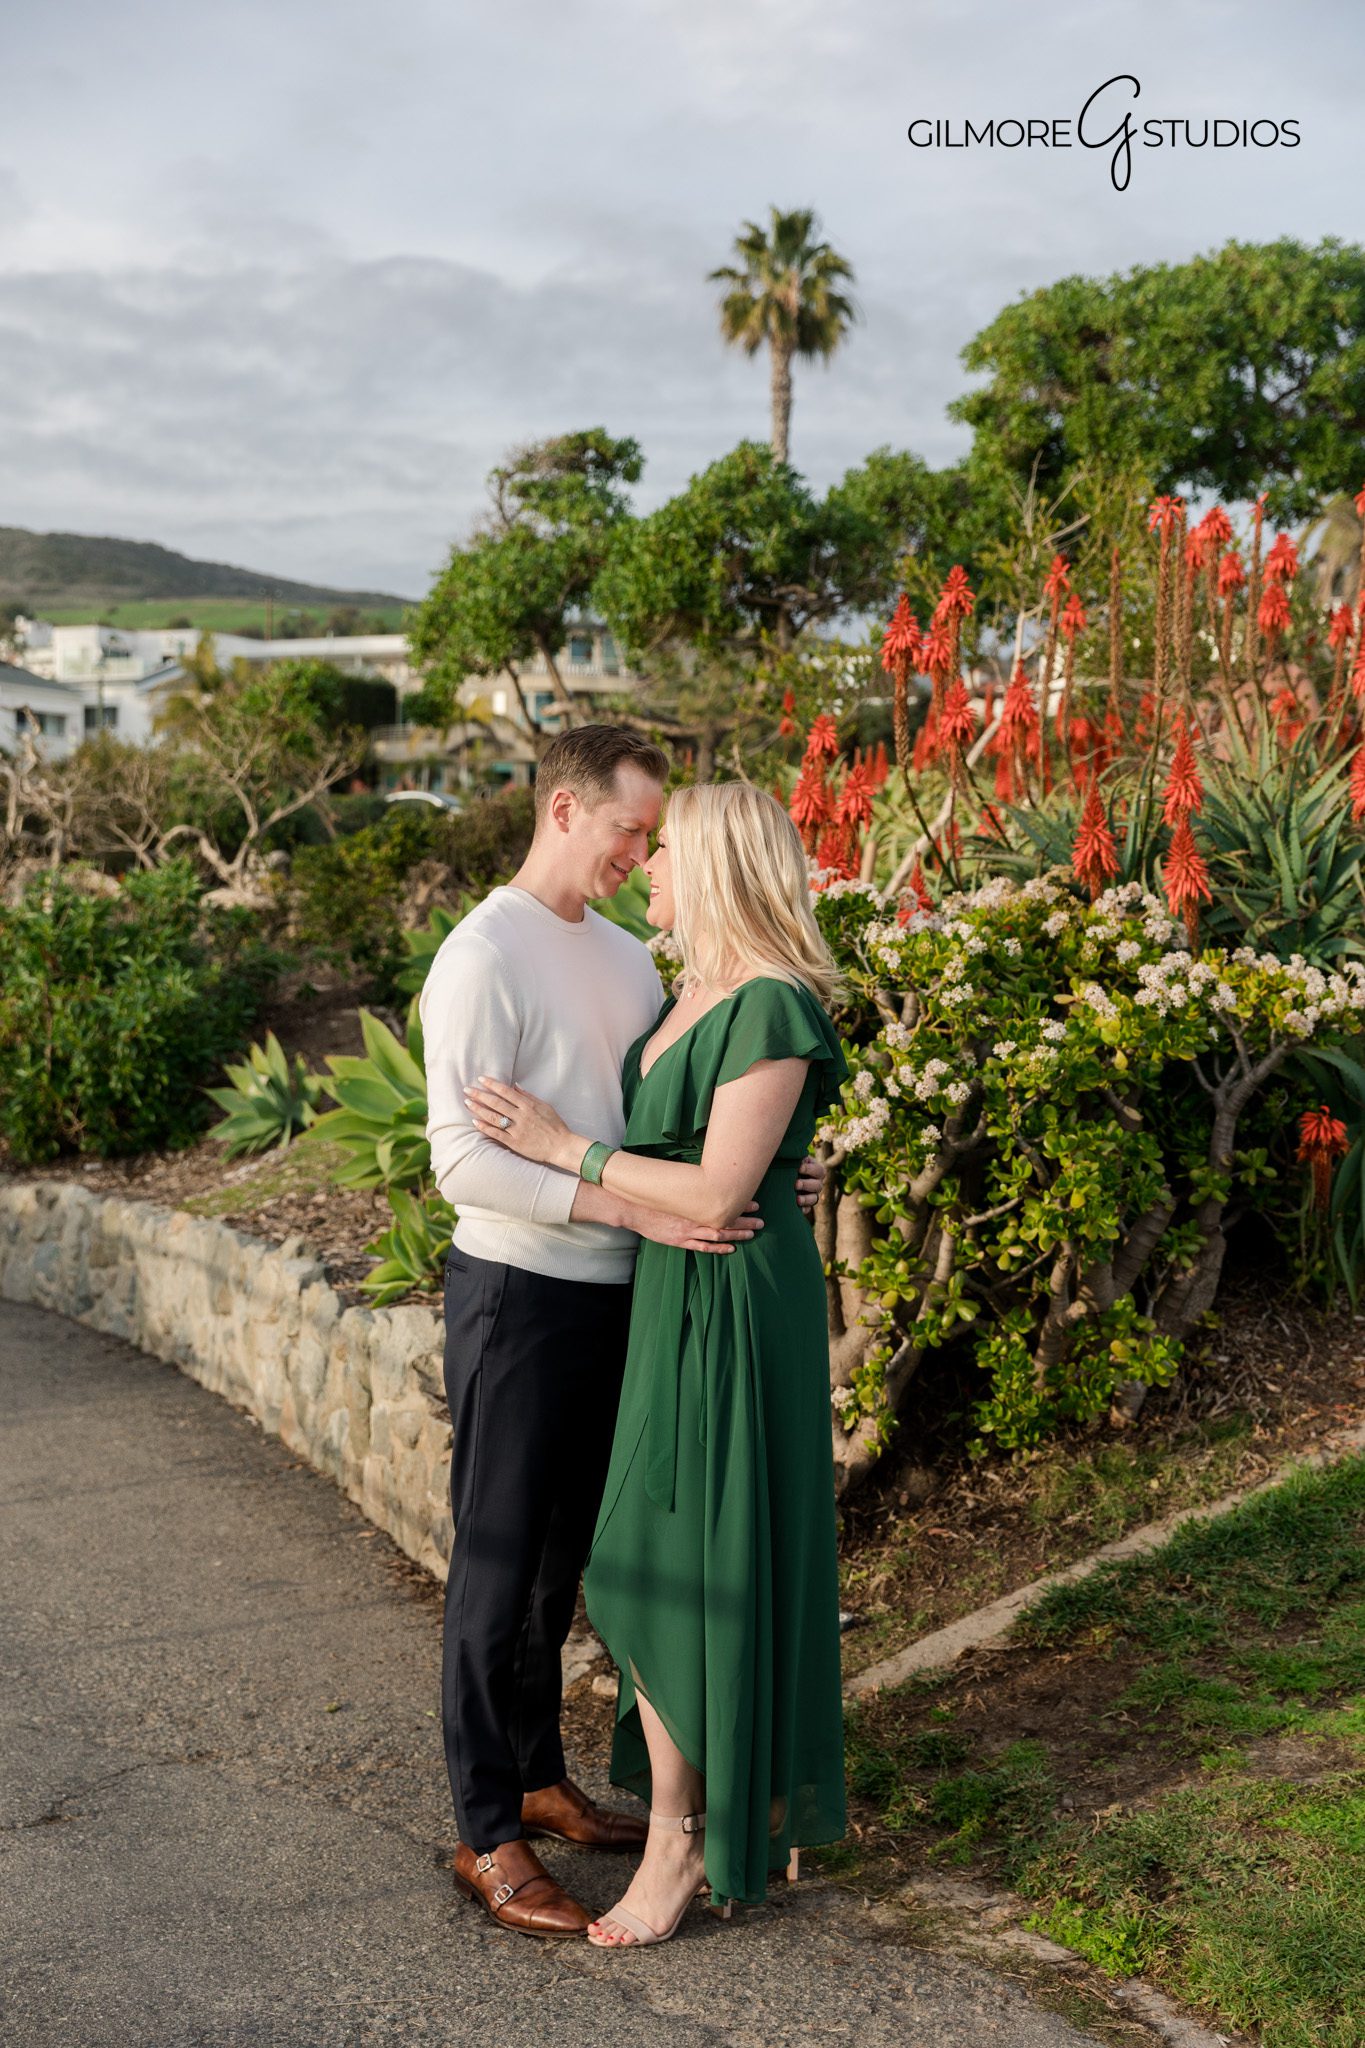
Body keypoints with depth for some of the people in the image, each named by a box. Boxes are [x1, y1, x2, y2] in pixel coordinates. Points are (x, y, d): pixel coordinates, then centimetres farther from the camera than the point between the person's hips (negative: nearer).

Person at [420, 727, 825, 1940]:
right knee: (500, 1568, 2)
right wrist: (633, 1208, -29)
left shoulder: (628, 957, 11)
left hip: (615, 1296, 8)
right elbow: (464, 1158, -23)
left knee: (564, 1558, 19)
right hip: (519, 1294, -8)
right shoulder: (484, 957, -15)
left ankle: (540, 1779, 34)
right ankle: (488, 1837, 14)